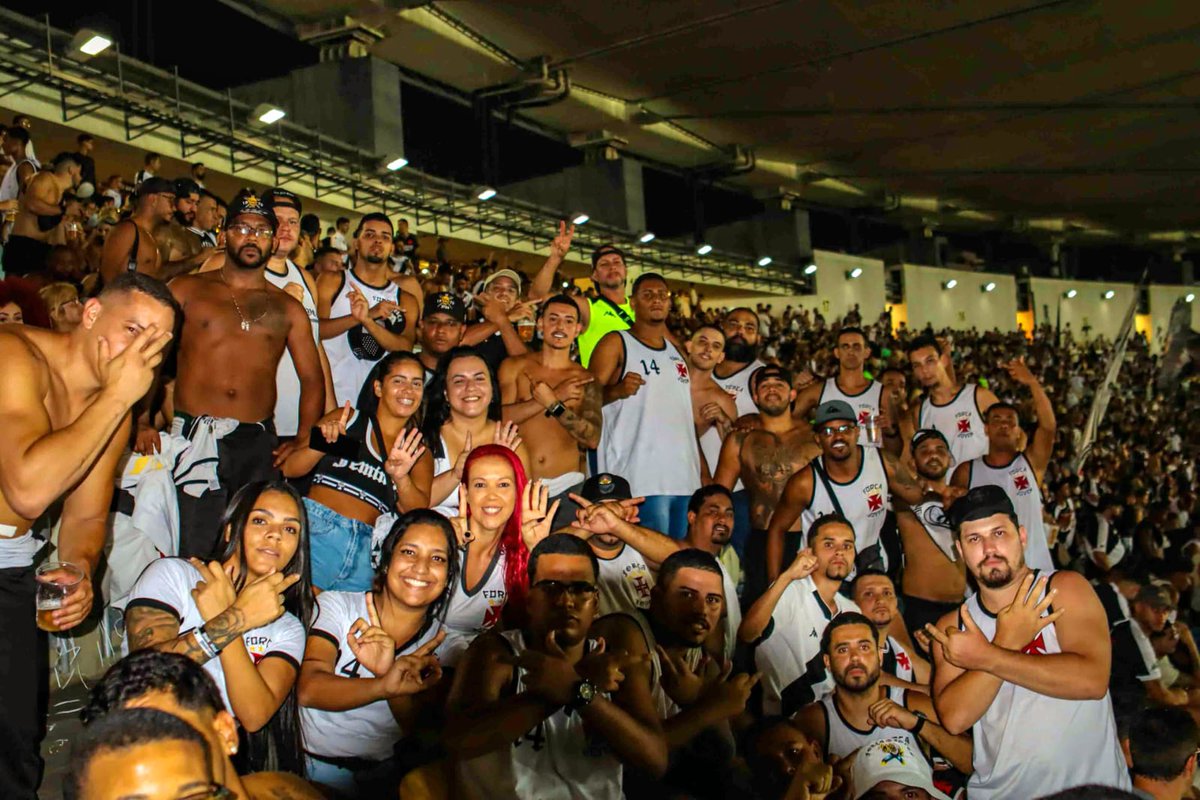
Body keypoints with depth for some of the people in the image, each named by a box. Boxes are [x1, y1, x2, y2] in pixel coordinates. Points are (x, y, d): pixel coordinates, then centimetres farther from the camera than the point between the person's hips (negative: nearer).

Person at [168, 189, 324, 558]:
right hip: (192, 435, -1)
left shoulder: (287, 308, 16)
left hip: (258, 444, 2)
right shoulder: (187, 289, 12)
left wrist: (304, 439, 1)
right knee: (191, 558, -8)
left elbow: (312, 378, 14)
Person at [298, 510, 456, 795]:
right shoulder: (336, 606, -2)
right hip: (311, 764, -2)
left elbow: (420, 729, -7)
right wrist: (384, 686, -35)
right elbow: (309, 689, -17)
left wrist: (390, 672, -24)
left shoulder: (441, 642, 1)